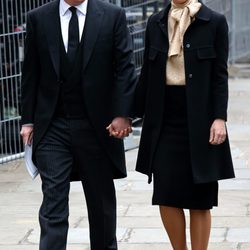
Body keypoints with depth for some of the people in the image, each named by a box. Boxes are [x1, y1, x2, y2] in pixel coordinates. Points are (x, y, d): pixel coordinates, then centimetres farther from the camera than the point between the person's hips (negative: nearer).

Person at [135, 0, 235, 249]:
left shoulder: (214, 22, -1)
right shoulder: (156, 23, 9)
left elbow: (220, 75, -3)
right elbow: (147, 72, 11)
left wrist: (220, 118, -11)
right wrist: (134, 114, 9)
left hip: (199, 121, -3)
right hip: (165, 121, 3)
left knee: (200, 200, 3)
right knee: (166, 197, 1)